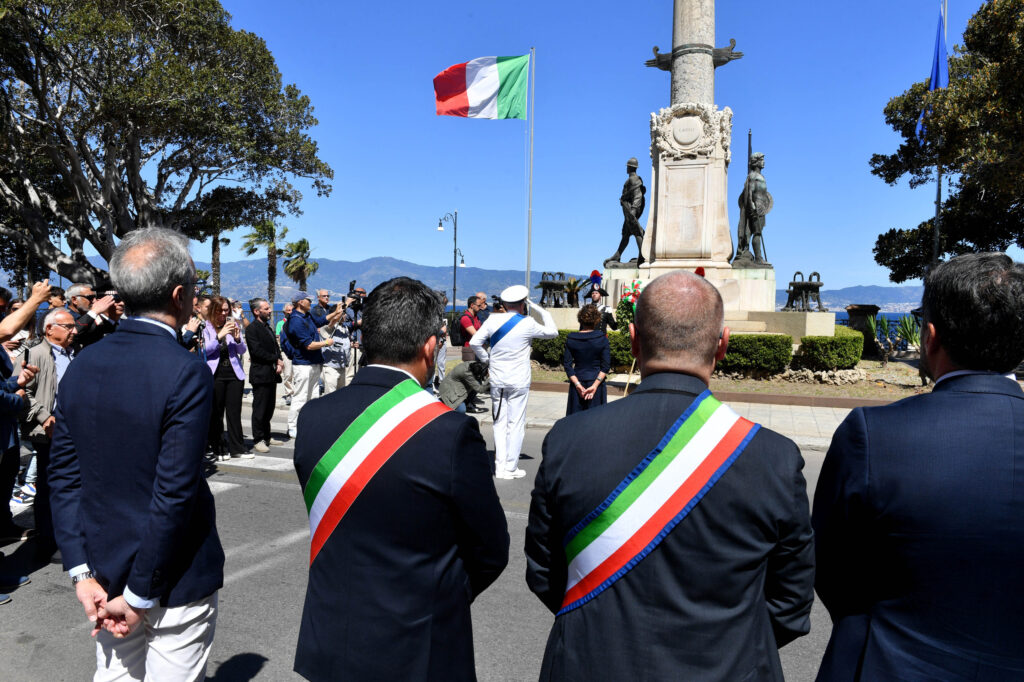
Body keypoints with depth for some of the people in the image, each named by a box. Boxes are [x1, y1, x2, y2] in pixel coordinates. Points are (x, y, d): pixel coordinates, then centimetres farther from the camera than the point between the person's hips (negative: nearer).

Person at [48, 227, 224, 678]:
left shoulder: (82, 366, -1)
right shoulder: (186, 374, -22)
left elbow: (63, 476, 1)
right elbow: (175, 493, -23)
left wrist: (83, 572, 2)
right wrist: (140, 596, -13)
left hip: (105, 573, 6)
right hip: (175, 575, -6)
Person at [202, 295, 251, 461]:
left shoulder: (233, 325, 11)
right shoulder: (207, 328, 1)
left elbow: (242, 351, 7)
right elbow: (206, 349, -13)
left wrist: (237, 338, -12)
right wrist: (220, 335, -24)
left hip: (234, 373, 3)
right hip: (215, 375, -3)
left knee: (234, 412, 4)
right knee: (216, 413, 2)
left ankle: (237, 449, 10)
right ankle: (217, 449, 11)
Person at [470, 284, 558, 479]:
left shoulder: (493, 320, -2)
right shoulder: (528, 324, -9)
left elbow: (474, 342, -2)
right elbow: (553, 332, 6)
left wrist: (486, 359, 11)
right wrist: (542, 311, 14)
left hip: (497, 380, 3)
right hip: (519, 382, -3)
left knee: (499, 423, 10)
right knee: (516, 423, 4)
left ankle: (499, 467, 13)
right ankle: (511, 468, 8)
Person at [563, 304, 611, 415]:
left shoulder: (570, 339, -1)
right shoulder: (602, 338, -5)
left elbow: (567, 364, -5)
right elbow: (606, 366, -9)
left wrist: (577, 384, -8)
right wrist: (595, 385, -11)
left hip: (577, 382, 1)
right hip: (596, 381, -1)